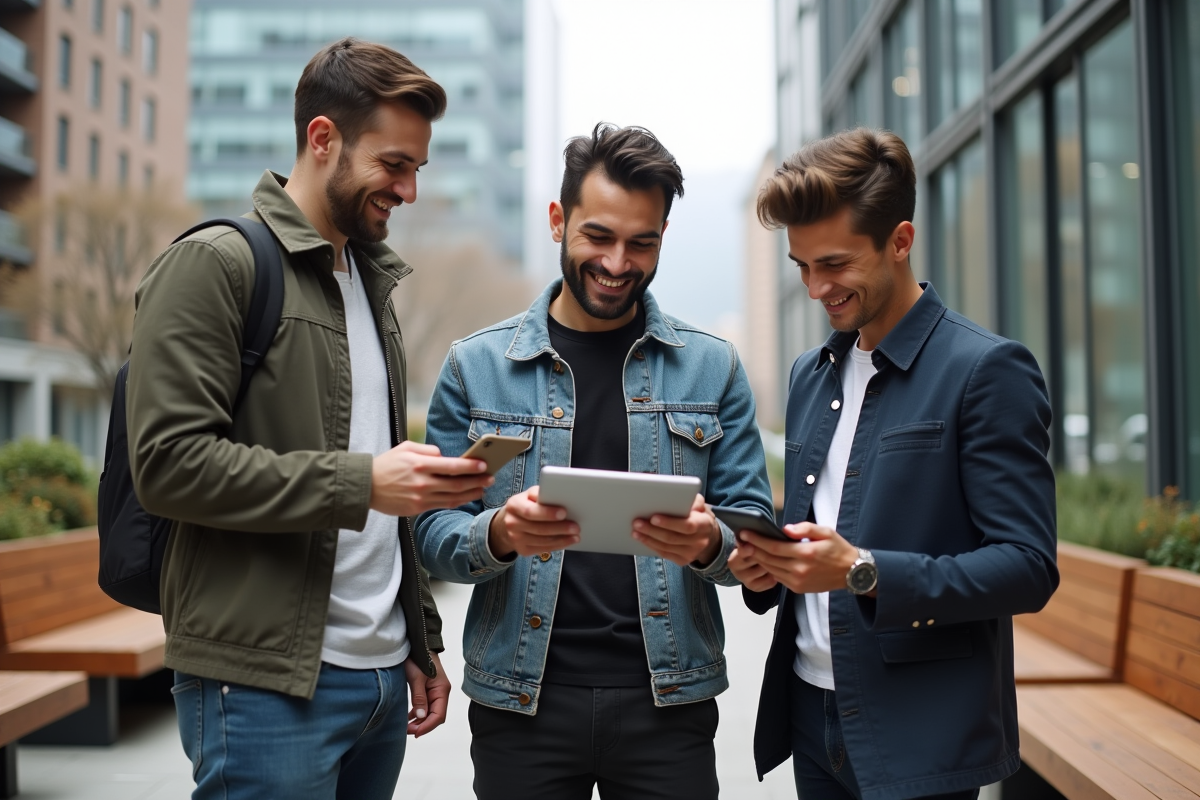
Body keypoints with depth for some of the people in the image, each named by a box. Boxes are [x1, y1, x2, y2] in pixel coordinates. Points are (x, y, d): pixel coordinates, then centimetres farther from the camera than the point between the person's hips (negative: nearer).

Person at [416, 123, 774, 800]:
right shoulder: (476, 366, 2)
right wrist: (499, 534, -21)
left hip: (667, 698, 1)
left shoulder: (712, 368, 3)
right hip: (521, 700, 0)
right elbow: (435, 535, 1)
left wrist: (709, 543, -19)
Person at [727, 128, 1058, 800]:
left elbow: (1028, 567, -15)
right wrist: (769, 566, -4)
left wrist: (864, 572, -24)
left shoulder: (988, 369, -12)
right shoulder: (811, 374, 10)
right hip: (812, 717, 6)